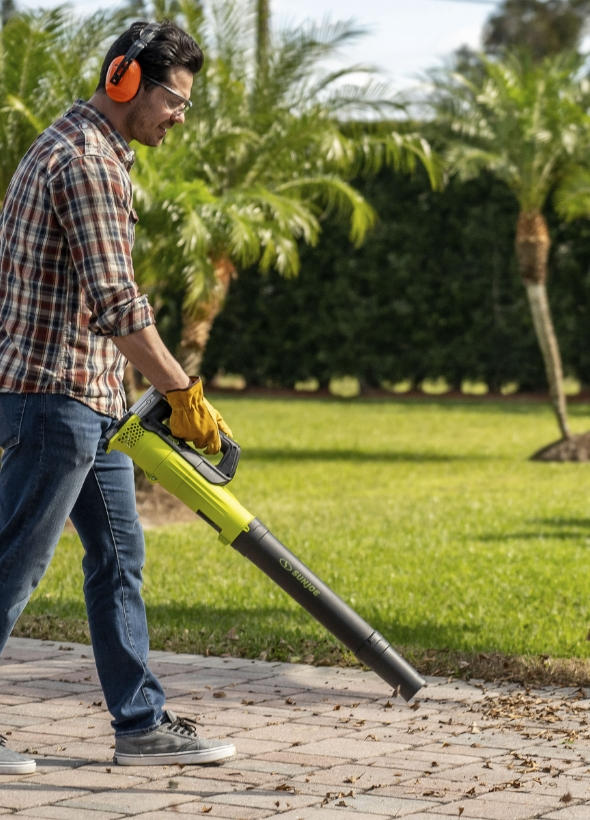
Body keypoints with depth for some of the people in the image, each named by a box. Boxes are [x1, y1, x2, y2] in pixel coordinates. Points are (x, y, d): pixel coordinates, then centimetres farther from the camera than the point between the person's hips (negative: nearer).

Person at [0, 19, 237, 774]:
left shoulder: (79, 149, 17)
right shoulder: (85, 160, -17)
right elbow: (115, 306, -21)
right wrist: (184, 392, -16)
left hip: (91, 403, 11)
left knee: (118, 556, 11)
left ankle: (142, 725, 16)